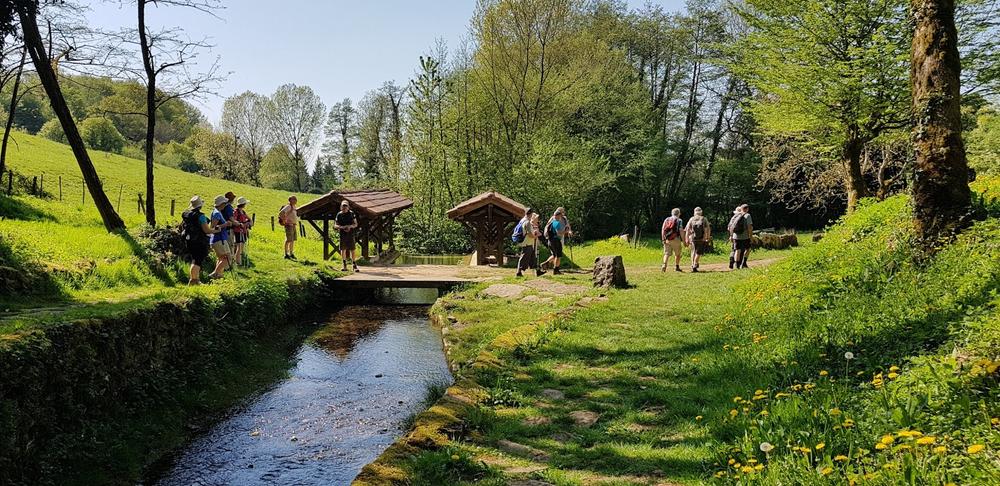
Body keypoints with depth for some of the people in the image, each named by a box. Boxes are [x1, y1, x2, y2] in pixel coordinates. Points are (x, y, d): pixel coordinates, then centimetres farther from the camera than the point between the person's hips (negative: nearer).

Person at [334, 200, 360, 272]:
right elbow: (335, 226, 4)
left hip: (350, 234, -1)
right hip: (342, 235, 2)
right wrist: (342, 227, -15)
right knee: (343, 250, 5)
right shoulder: (339, 214, 4)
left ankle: (354, 266, 0)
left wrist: (350, 226, -15)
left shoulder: (351, 213, 2)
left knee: (352, 250, -4)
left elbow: (356, 224, 5)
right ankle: (345, 266, 14)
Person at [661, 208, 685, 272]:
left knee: (667, 253, 2)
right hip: (676, 239, -3)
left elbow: (663, 229, 2)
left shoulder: (666, 220, 12)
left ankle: (664, 265, -18)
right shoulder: (679, 220, 0)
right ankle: (677, 267, 18)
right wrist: (683, 241, -4)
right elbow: (681, 231, -8)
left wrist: (663, 239, 0)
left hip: (667, 240, 3)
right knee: (677, 254, 13)